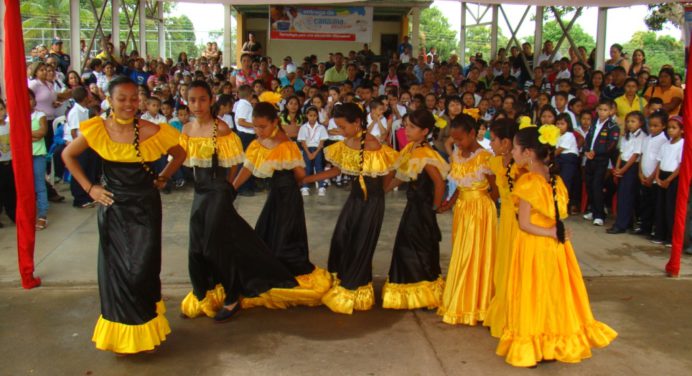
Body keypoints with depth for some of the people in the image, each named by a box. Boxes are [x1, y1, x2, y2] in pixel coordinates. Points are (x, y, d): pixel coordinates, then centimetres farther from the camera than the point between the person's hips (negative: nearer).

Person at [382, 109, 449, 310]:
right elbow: (401, 176, 13)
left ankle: (424, 292, 16)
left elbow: (439, 182, -24)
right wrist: (382, 190, 14)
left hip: (423, 208, -9)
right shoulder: (410, 149, 5)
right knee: (406, 244, 15)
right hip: (413, 205, 9)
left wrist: (436, 206, -14)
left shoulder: (425, 154, -23)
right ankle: (409, 289, 29)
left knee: (420, 247, 1)